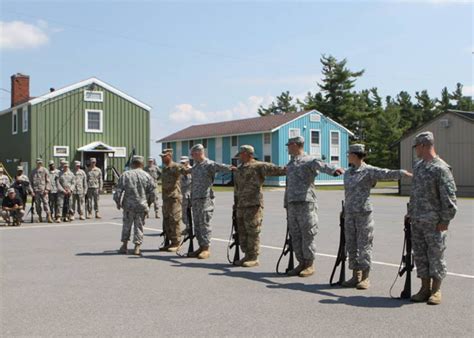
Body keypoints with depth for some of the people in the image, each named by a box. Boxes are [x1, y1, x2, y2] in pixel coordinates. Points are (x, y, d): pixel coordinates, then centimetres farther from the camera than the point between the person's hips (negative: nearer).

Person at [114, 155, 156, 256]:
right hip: (141, 206, 0)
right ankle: (137, 247, 5)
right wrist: (148, 202, 17)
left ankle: (124, 246, 19)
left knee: (127, 225, 15)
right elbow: (152, 193, 1)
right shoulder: (147, 176, -1)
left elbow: (118, 190, -3)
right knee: (139, 226, 7)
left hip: (128, 205, 0)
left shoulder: (125, 175, -2)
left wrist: (118, 202, 10)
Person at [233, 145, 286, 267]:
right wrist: (236, 202, 24)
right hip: (241, 205, 8)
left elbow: (272, 169, -19)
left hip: (253, 205, -8)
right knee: (242, 232, 12)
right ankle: (247, 256, 22)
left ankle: (253, 258, 4)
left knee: (253, 232, -4)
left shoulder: (258, 166, -5)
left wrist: (286, 170, -34)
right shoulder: (239, 169, 20)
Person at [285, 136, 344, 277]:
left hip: (306, 203, -7)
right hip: (292, 204, 8)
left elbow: (321, 165, -25)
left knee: (307, 235, -2)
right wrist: (286, 204, 22)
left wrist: (333, 169, -46)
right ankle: (301, 263, 18)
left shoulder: (310, 160, -3)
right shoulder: (290, 163, 21)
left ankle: (310, 265, 8)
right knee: (295, 235, 9)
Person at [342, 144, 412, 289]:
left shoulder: (369, 170, -6)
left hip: (364, 213, -7)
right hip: (349, 213, 7)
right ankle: (355, 277, 17)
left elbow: (387, 174, -20)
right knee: (351, 245, 8)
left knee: (364, 245, -1)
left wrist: (403, 173, -37)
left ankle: (365, 278, 7)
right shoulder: (347, 173, 15)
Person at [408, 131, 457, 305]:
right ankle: (425, 288, 21)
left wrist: (445, 220, -15)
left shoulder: (441, 168, -13)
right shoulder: (418, 166, 13)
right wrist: (410, 213, 17)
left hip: (434, 222, -8)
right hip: (417, 221, 8)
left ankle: (436, 290, 13)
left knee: (436, 255, 2)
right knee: (420, 255, 11)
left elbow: (449, 197, -14)